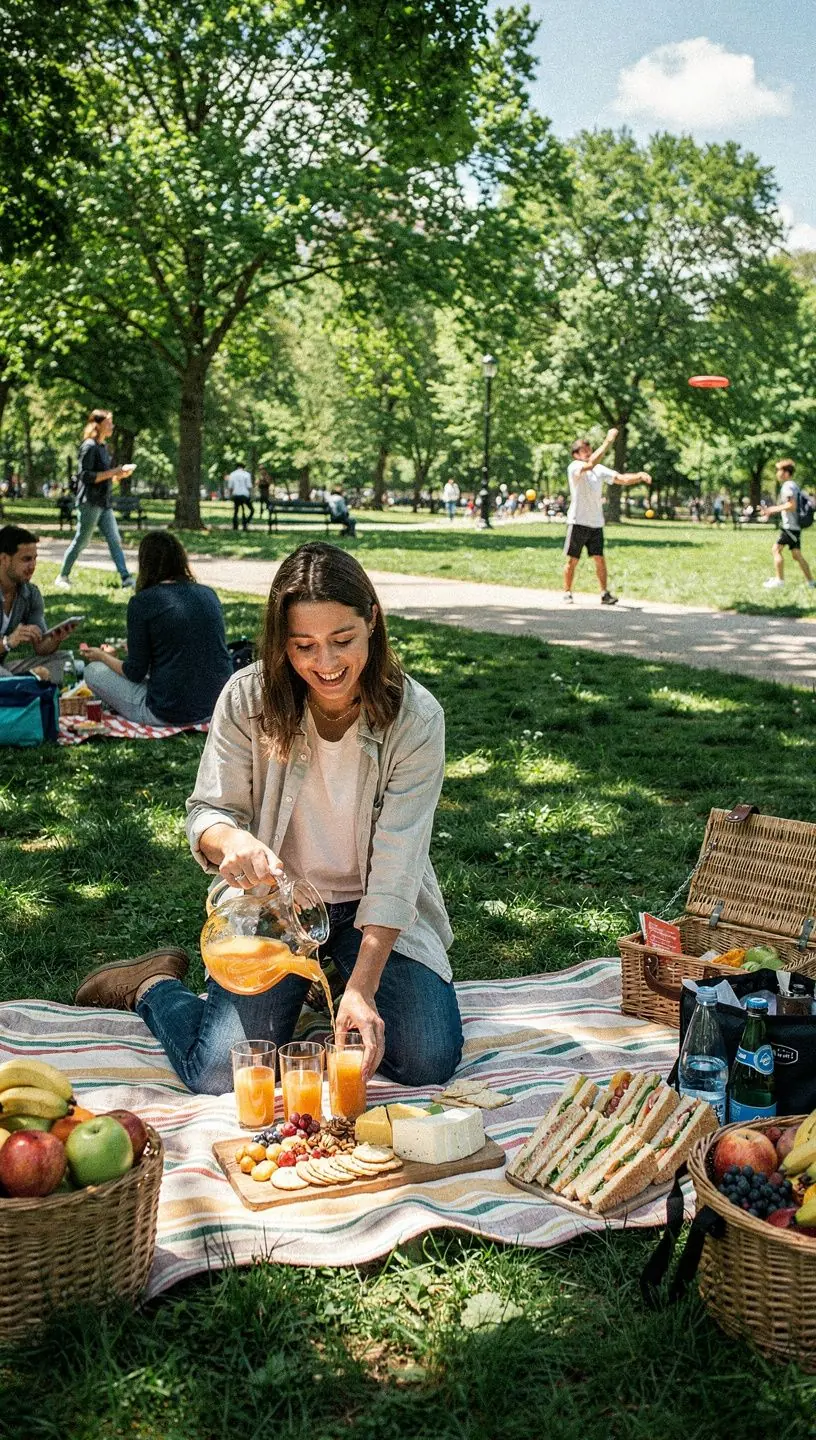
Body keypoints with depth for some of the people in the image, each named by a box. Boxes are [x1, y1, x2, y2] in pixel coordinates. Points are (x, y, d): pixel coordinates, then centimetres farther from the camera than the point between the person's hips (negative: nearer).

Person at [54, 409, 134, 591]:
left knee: (115, 540, 2)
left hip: (104, 503, 8)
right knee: (81, 541, -1)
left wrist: (120, 473, 4)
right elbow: (86, 476, -19)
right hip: (90, 502, -8)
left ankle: (126, 579, -1)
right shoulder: (89, 447, -12)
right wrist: (113, 472, -18)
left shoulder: (103, 447, 15)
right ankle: (62, 577, 11)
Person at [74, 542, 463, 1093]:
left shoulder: (415, 717, -18)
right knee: (223, 1078, -15)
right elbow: (209, 810, -8)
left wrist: (362, 990, -30)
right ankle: (154, 986, 19)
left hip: (379, 912, 1)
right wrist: (230, 840, -36)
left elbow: (396, 868, -20)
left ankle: (339, 976, 18)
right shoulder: (248, 698, -16)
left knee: (430, 1063, -13)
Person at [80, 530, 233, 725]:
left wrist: (103, 656, 14)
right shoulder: (209, 594, 5)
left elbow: (135, 672, -7)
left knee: (93, 671, 12)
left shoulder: (142, 603, -10)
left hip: (170, 713, -6)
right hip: (218, 706, 6)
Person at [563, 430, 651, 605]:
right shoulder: (574, 467, -11)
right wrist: (607, 441, -32)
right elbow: (590, 464, -31)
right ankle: (567, 593, 14)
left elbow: (621, 479, 0)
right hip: (578, 522, -4)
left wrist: (639, 476, -18)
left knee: (599, 559, 0)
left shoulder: (600, 470, 7)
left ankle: (605, 594, 2)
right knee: (572, 560, 4)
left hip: (596, 523, 4)